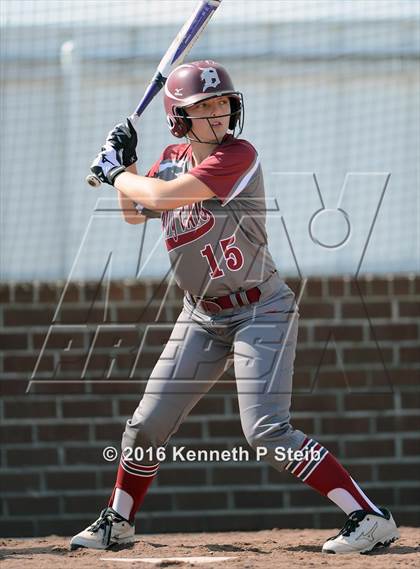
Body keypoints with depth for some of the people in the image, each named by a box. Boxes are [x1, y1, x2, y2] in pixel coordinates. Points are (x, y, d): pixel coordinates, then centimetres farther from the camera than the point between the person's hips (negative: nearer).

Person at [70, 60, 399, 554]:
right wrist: (122, 165, 5)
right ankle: (117, 522, 30)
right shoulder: (174, 158, 6)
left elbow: (161, 196, -25)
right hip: (201, 316, 7)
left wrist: (115, 172, -7)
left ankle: (370, 518, -18)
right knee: (147, 426, 9)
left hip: (260, 310, -7)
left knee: (266, 432, -20)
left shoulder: (237, 156, -20)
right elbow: (134, 212, 21)